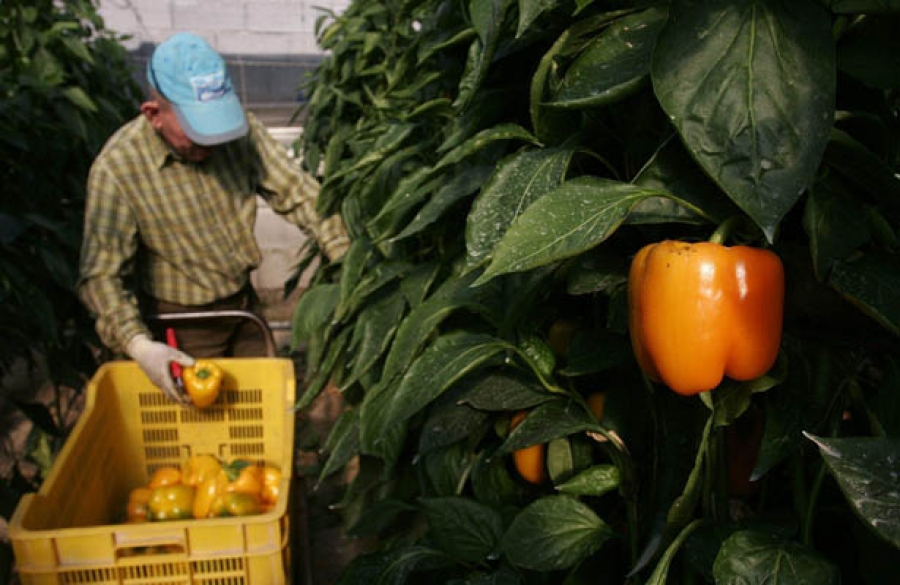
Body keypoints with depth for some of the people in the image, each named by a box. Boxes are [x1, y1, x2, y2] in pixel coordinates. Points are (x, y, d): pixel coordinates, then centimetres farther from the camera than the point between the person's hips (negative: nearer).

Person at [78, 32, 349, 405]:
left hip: (244, 304, 4)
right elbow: (101, 274, -23)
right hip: (182, 325, -4)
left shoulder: (241, 130, -14)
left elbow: (296, 192, -12)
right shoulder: (117, 167, -24)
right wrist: (138, 344, -37)